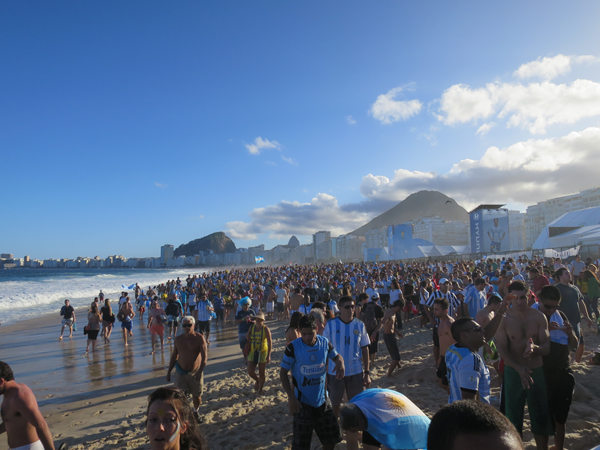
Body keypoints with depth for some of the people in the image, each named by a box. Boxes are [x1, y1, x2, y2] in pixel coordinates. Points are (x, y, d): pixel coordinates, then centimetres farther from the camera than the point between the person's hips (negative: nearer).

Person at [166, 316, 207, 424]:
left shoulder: (199, 338, -11)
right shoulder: (178, 339, 1)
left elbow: (204, 356, -16)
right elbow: (174, 356, 12)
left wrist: (200, 372, -25)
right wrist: (169, 372, 12)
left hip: (195, 372, -2)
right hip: (181, 372, 2)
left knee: (196, 396, 12)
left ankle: (196, 411, 40)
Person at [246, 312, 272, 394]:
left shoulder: (265, 329, -13)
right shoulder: (252, 327, 0)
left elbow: (270, 342, -12)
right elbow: (247, 338, 2)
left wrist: (268, 355, -15)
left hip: (263, 353, -3)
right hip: (253, 352, 3)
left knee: (262, 373, 6)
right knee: (250, 372, -2)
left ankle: (260, 389, 30)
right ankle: (257, 380, 32)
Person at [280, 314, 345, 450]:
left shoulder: (324, 342, -7)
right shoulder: (293, 347, -18)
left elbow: (336, 356, 12)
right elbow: (283, 373, -10)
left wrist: (340, 362, -13)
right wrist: (291, 397, -18)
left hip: (323, 399, 4)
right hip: (302, 402, -4)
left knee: (331, 439, 18)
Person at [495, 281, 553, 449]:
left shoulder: (539, 317, -5)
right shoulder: (503, 319, -10)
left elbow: (546, 348, -6)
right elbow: (502, 349, -12)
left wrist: (534, 347, -29)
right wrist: (519, 368, -27)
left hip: (536, 371, 1)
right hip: (513, 372, -1)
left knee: (541, 416, 11)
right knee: (513, 416, 11)